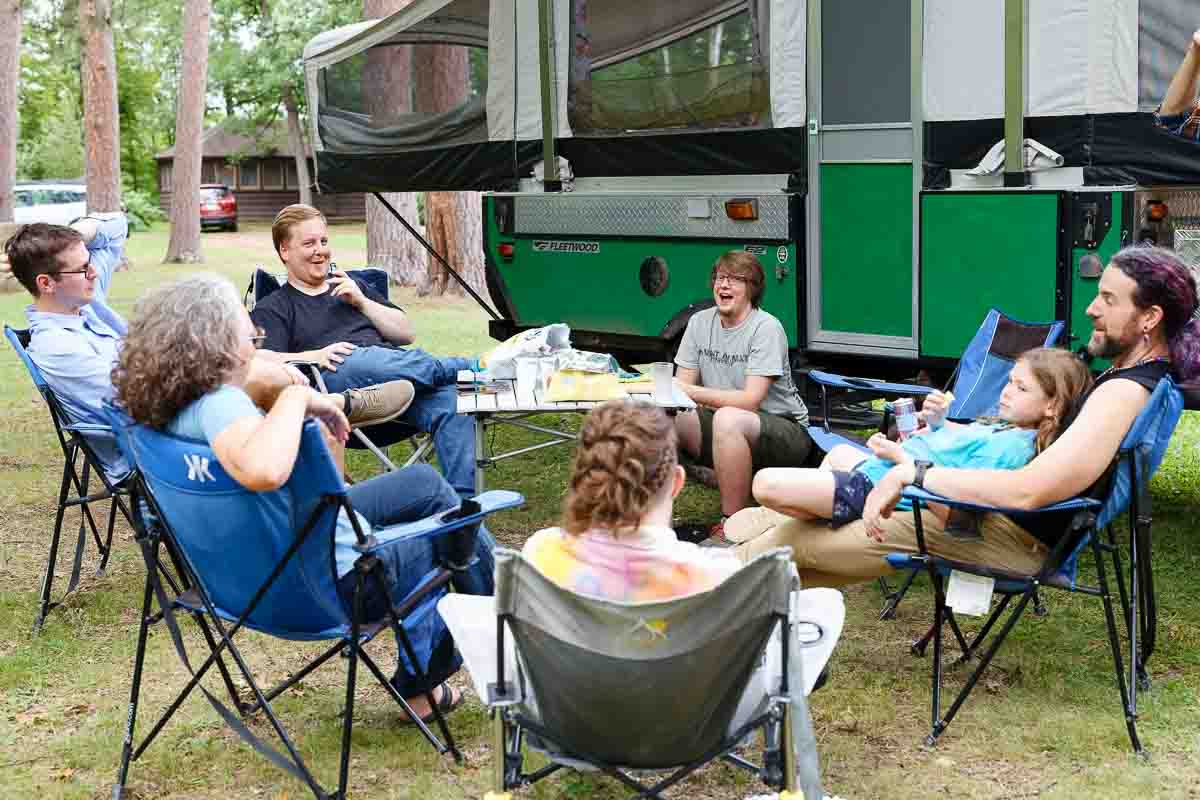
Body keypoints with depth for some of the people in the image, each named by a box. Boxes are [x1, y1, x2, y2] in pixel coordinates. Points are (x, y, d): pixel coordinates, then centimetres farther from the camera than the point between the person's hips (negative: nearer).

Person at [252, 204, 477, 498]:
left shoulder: (352, 287, 33)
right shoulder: (273, 308, 19)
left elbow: (406, 334, 25)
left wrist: (362, 302, 11)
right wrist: (314, 357, -17)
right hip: (337, 377, -4)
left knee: (451, 399, -28)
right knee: (358, 360, -39)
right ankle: (469, 369, -24)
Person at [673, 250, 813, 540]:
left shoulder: (766, 328, -16)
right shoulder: (700, 322, 4)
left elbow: (750, 401, -24)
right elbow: (682, 385, 2)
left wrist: (690, 391, -29)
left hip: (784, 427, -6)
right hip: (725, 430, 6)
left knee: (728, 418, -37)